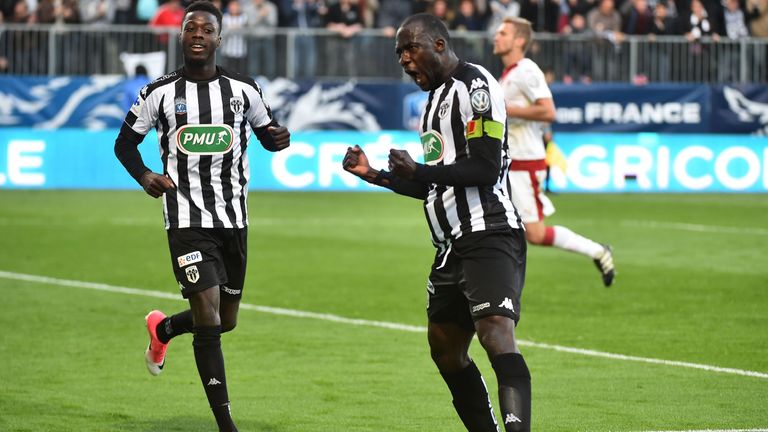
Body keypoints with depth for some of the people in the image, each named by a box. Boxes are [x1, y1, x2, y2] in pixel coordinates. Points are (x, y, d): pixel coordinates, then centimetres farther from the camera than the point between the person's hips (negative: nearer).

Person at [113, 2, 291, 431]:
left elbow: (267, 135, 16)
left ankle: (163, 329, 46)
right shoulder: (160, 93, 0)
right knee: (208, 315, -14)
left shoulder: (243, 90, 4)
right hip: (188, 220, -3)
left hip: (234, 218, 4)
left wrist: (280, 137, -9)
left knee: (226, 320, 12)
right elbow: (125, 142, 10)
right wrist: (145, 177, -10)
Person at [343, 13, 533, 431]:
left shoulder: (475, 85, -9)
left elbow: (485, 169, -18)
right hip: (452, 247, 11)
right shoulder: (435, 98, 22)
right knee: (445, 350, 14)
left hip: (489, 238, -11)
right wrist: (376, 175, 22)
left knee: (496, 337, -25)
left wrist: (418, 171, -16)